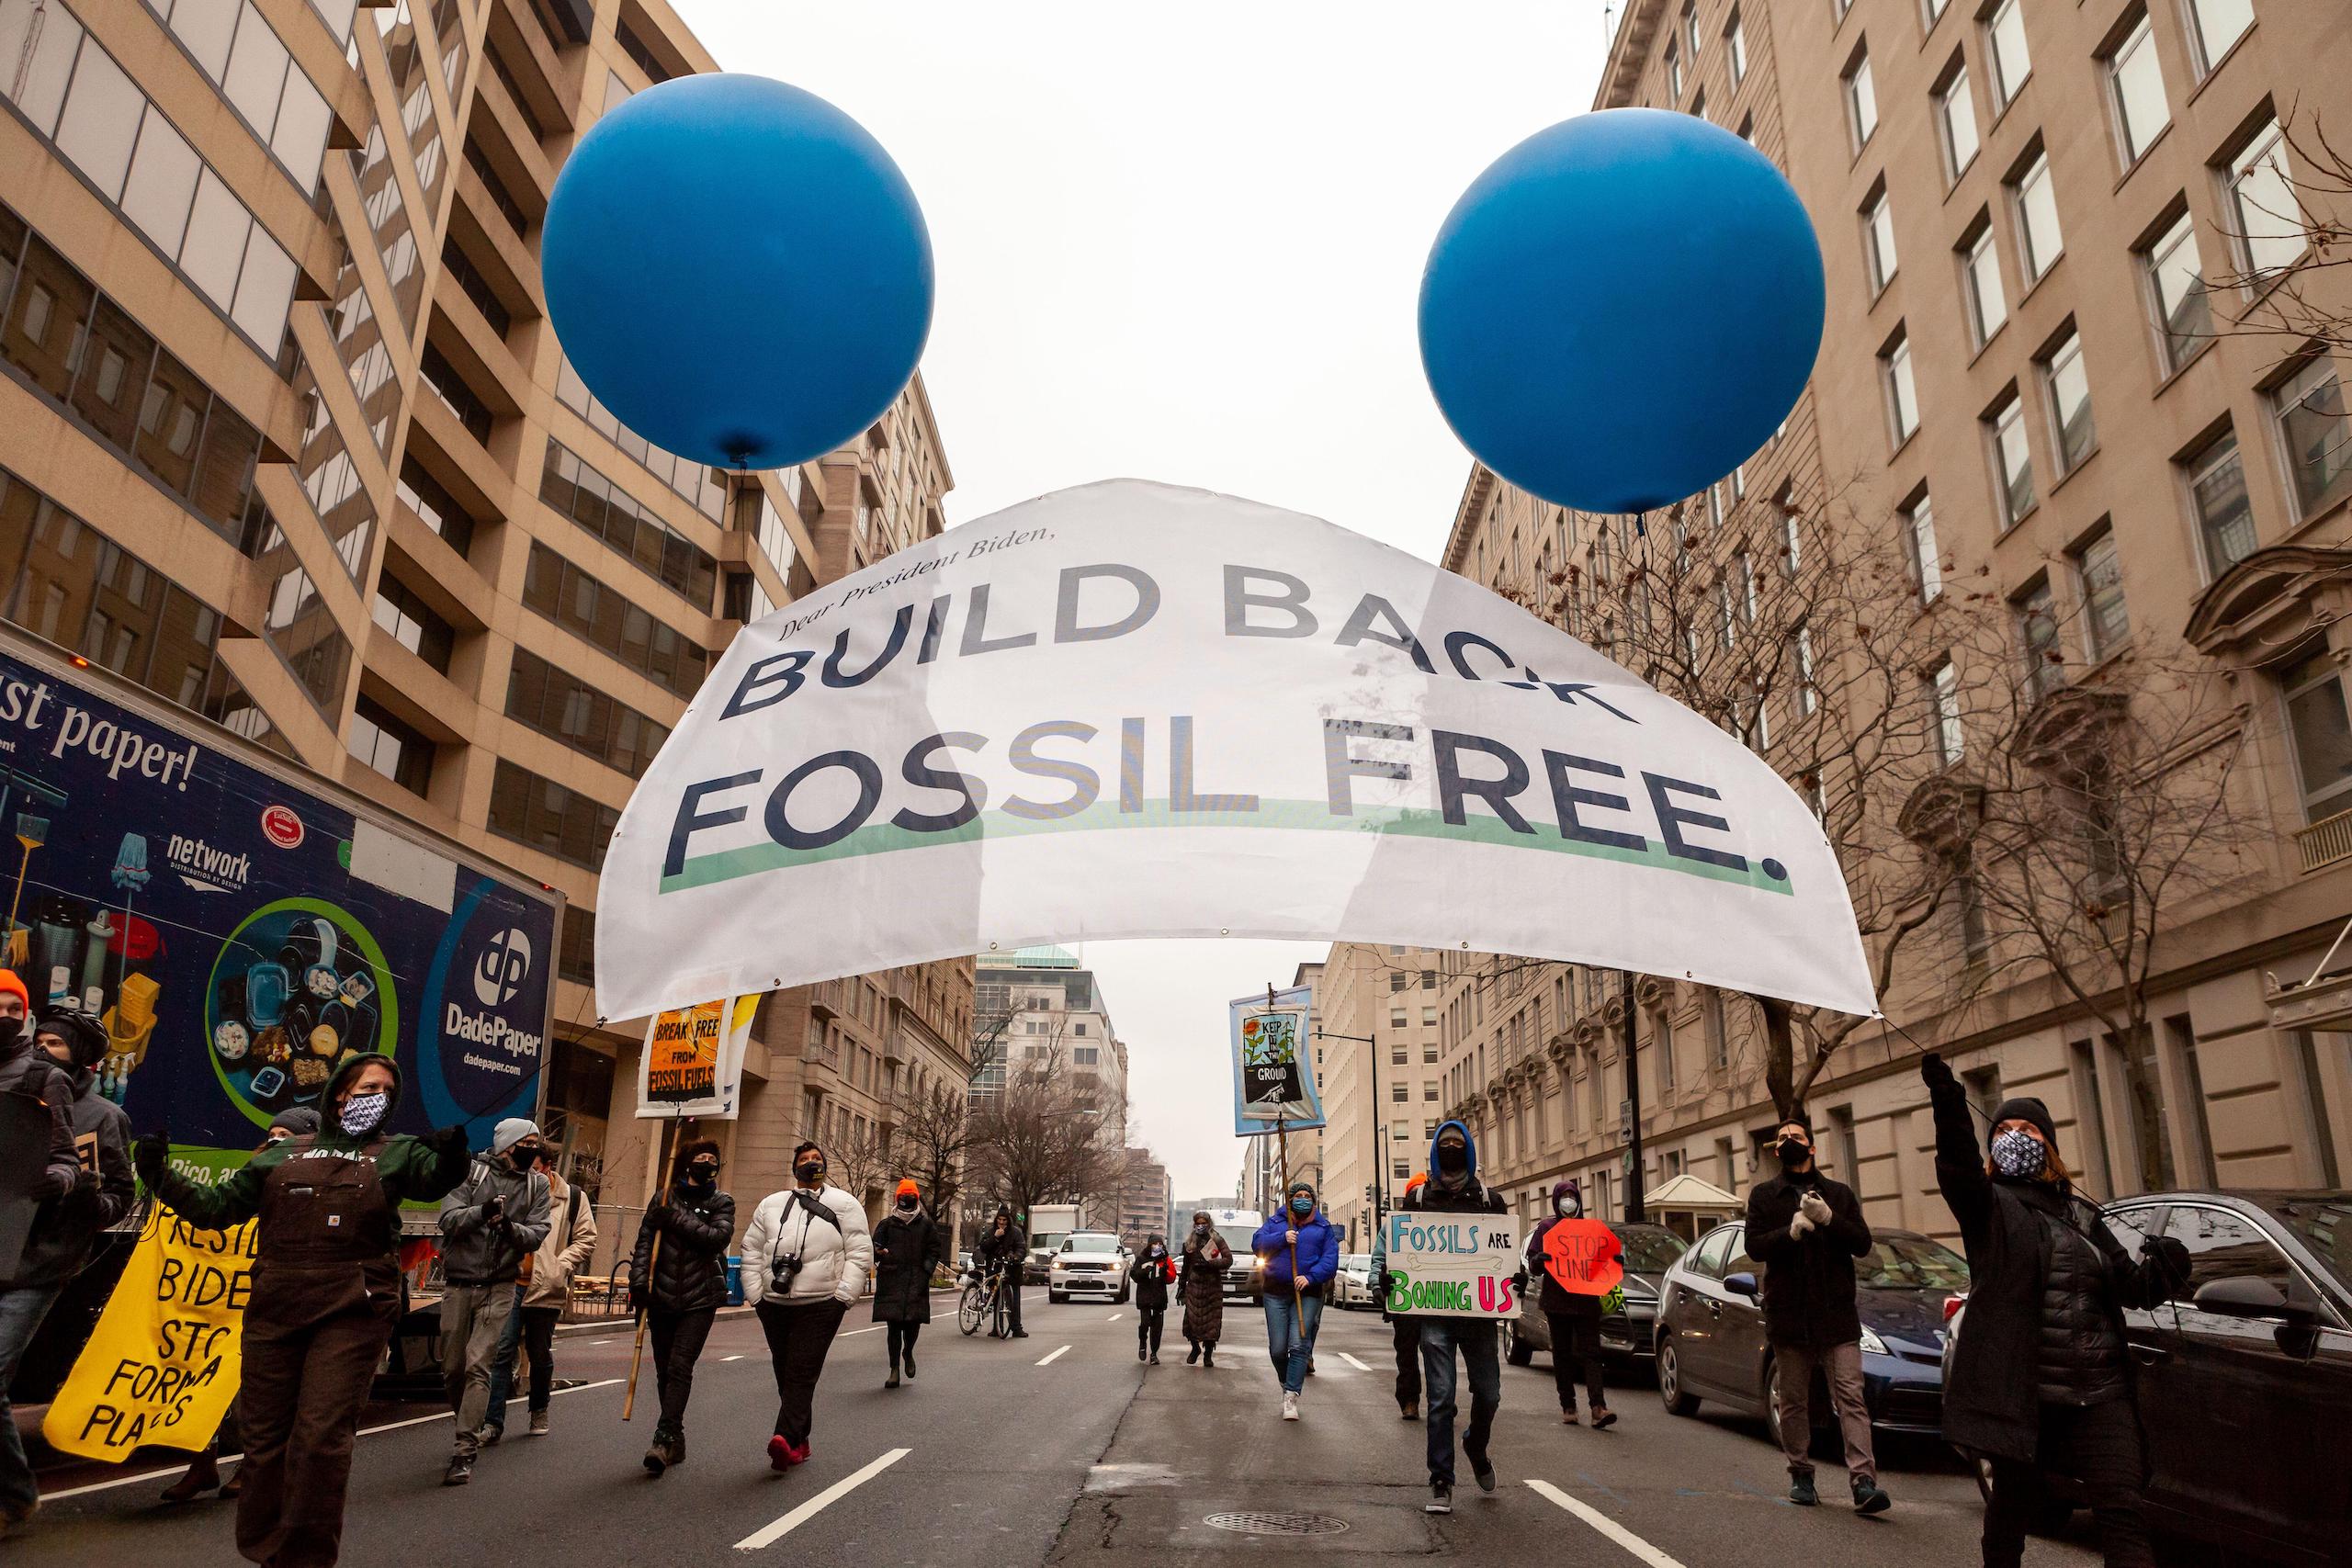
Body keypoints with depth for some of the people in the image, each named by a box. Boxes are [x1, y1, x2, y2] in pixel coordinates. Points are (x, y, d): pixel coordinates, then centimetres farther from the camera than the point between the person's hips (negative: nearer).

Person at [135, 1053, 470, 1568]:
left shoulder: (397, 1153, 7)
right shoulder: (283, 1154, 15)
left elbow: (436, 1177, -14)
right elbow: (216, 1207, 17)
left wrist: (452, 1156, -37)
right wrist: (162, 1177, 3)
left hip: (352, 1312, -3)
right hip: (275, 1309, 3)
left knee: (321, 1436, -7)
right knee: (264, 1433, 9)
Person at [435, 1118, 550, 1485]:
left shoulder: (537, 1185, 4)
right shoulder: (471, 1171, -1)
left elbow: (538, 1234, -5)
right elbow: (449, 1219, -11)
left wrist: (511, 1228, -26)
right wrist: (481, 1212, -30)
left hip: (498, 1289, -1)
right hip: (458, 1285, 1)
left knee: (478, 1367, -11)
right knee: (452, 1368, 10)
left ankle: (465, 1452, -9)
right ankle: (469, 1431, 33)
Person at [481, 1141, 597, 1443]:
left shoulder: (572, 1197, 2)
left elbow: (586, 1238, 5)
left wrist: (561, 1266, -8)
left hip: (547, 1290, 0)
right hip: (510, 1285, 0)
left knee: (541, 1356, 12)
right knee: (502, 1352, -7)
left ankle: (539, 1412, 31)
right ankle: (493, 1421, -3)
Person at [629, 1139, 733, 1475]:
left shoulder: (721, 1202, 7)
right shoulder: (664, 1199, 10)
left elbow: (718, 1237, -11)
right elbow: (644, 1242, 2)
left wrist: (677, 1219, -13)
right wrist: (639, 1282, -10)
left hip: (700, 1299, -2)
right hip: (662, 1297, 3)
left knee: (680, 1367, -14)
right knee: (664, 1371, 7)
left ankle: (664, 1440, -16)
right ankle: (676, 1441, 18)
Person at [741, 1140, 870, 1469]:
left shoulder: (844, 1204, 6)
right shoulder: (770, 1204, 16)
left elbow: (860, 1253, 0)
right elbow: (752, 1251, 15)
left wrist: (843, 1295, -9)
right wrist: (755, 1294, 5)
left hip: (820, 1306, -4)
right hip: (775, 1305, 4)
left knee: (802, 1375, -13)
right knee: (785, 1376, 9)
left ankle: (786, 1440, -22)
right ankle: (799, 1444, 18)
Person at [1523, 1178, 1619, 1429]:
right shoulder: (1546, 1228, 8)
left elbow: (1604, 1261, 19)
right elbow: (1532, 1266, 4)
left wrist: (1618, 1259, -3)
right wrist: (1538, 1261, -19)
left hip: (1587, 1302, 1)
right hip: (1557, 1302, -1)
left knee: (1591, 1354, -8)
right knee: (1563, 1356, 4)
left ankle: (1598, 1408, -16)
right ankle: (1568, 1407, 10)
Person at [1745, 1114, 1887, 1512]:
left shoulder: (1839, 1194, 13)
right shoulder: (1763, 1195, 9)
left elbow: (1863, 1243, 2)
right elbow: (1754, 1247, -2)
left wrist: (1829, 1219, -15)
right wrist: (1789, 1231, -21)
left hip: (1837, 1314, 0)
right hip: (1788, 1314, 0)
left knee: (1850, 1397, -8)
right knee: (1793, 1401, 6)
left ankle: (1863, 1481, -11)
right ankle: (1800, 1476, 17)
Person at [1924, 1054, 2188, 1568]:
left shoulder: (2079, 1214, 16)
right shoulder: (1990, 1206, -1)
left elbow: (2129, 1284, 12)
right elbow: (1959, 1169, -23)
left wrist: (2161, 1269, -11)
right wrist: (1949, 1108, -40)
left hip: (2098, 1390, 4)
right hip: (2019, 1388, -4)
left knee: (2122, 1510, -5)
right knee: (2013, 1503, 8)